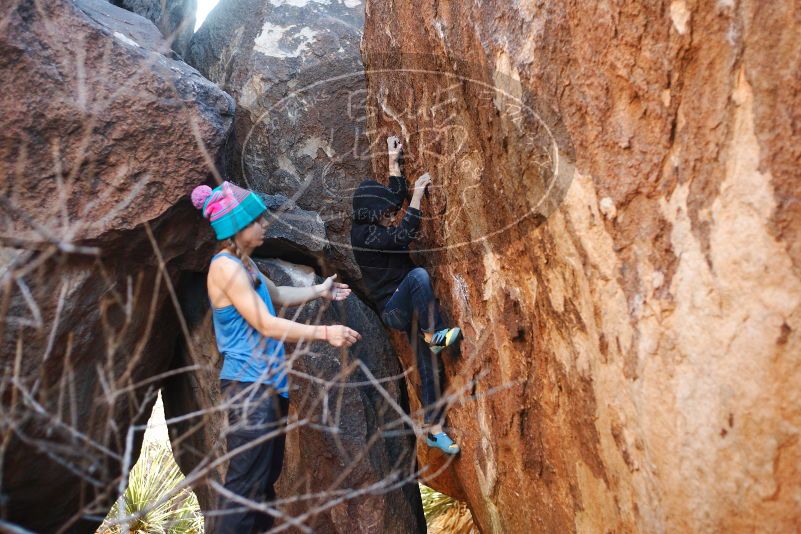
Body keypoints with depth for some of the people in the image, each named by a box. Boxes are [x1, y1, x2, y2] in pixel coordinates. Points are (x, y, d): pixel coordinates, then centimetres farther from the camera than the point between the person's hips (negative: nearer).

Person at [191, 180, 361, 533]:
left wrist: (318, 290, 27)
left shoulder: (244, 263, 12)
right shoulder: (225, 266, -17)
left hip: (269, 383, 10)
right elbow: (266, 325, -22)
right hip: (249, 384, -10)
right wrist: (324, 332, -23)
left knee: (267, 476, 19)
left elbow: (277, 296, 30)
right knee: (245, 484, -7)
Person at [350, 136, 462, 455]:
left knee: (430, 366, 3)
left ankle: (434, 430, 11)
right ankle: (435, 335, -25)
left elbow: (396, 198, 24)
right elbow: (404, 235, -26)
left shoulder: (373, 225, 11)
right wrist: (418, 195, -21)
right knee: (418, 274, -36)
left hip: (407, 308, 8)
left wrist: (394, 162, 20)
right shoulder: (364, 234, -15)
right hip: (391, 309, -8)